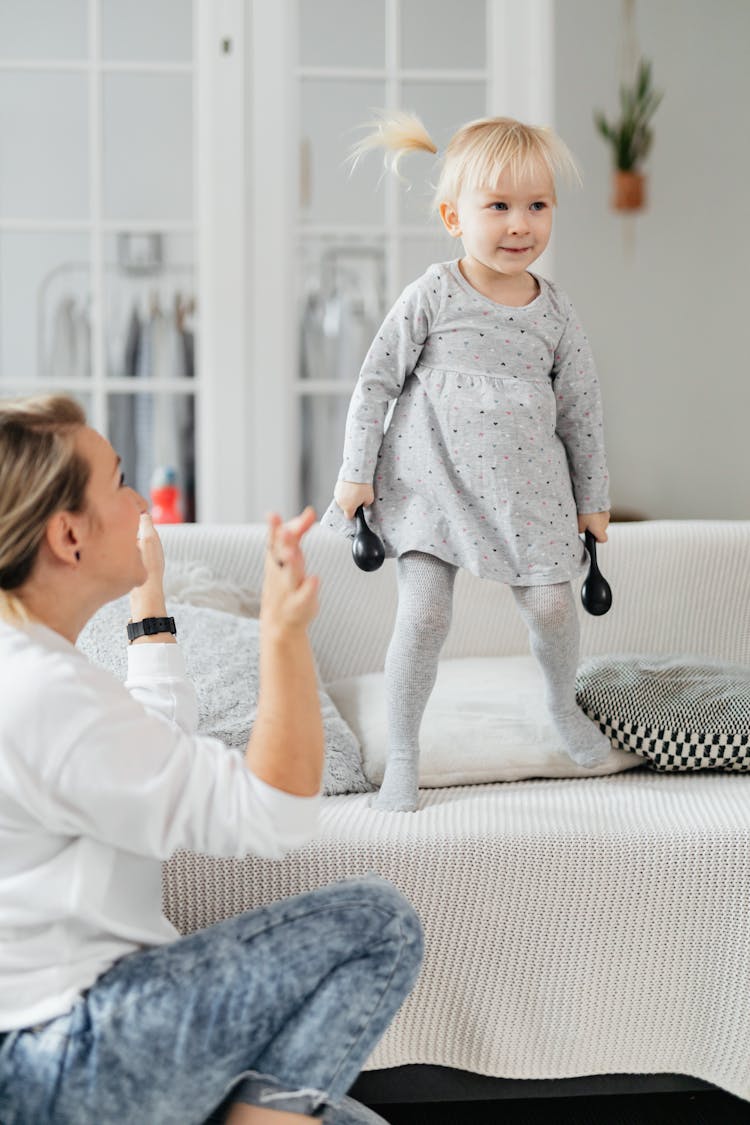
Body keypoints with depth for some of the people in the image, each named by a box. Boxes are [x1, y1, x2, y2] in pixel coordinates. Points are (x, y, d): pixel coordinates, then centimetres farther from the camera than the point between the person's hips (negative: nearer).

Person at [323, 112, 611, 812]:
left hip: (524, 487, 2)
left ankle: (563, 706, 31)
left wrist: (592, 499, 11)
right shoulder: (432, 296, -6)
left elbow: (582, 411, 9)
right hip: (431, 479, -2)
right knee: (424, 613, -7)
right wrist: (357, 473, -5)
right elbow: (377, 380, -2)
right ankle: (402, 753, 9)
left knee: (551, 604, -1)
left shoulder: (555, 313, 1)